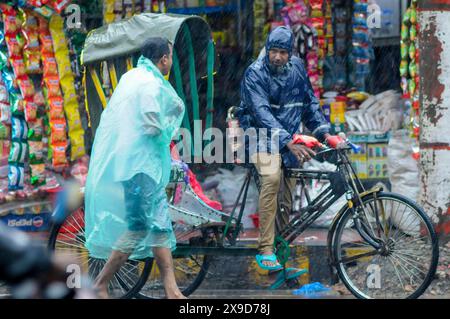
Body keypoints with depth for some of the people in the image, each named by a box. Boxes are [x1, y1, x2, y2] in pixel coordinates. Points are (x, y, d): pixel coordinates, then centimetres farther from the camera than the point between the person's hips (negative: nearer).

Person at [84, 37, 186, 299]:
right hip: (140, 162, -10)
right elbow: (153, 127, -20)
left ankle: (172, 291, 10)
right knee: (139, 226, -8)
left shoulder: (133, 76, 14)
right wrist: (170, 129, 0)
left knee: (161, 224, 10)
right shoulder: (151, 84, -15)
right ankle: (100, 285, -3)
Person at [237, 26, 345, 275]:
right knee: (271, 179, -30)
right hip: (263, 136, -6)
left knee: (287, 194, 3)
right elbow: (262, 113, -25)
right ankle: (265, 250, -32)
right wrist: (289, 142, -36)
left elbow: (309, 103, 13)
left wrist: (325, 133, -2)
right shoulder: (255, 74, -14)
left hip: (290, 139, 6)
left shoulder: (297, 70, 4)